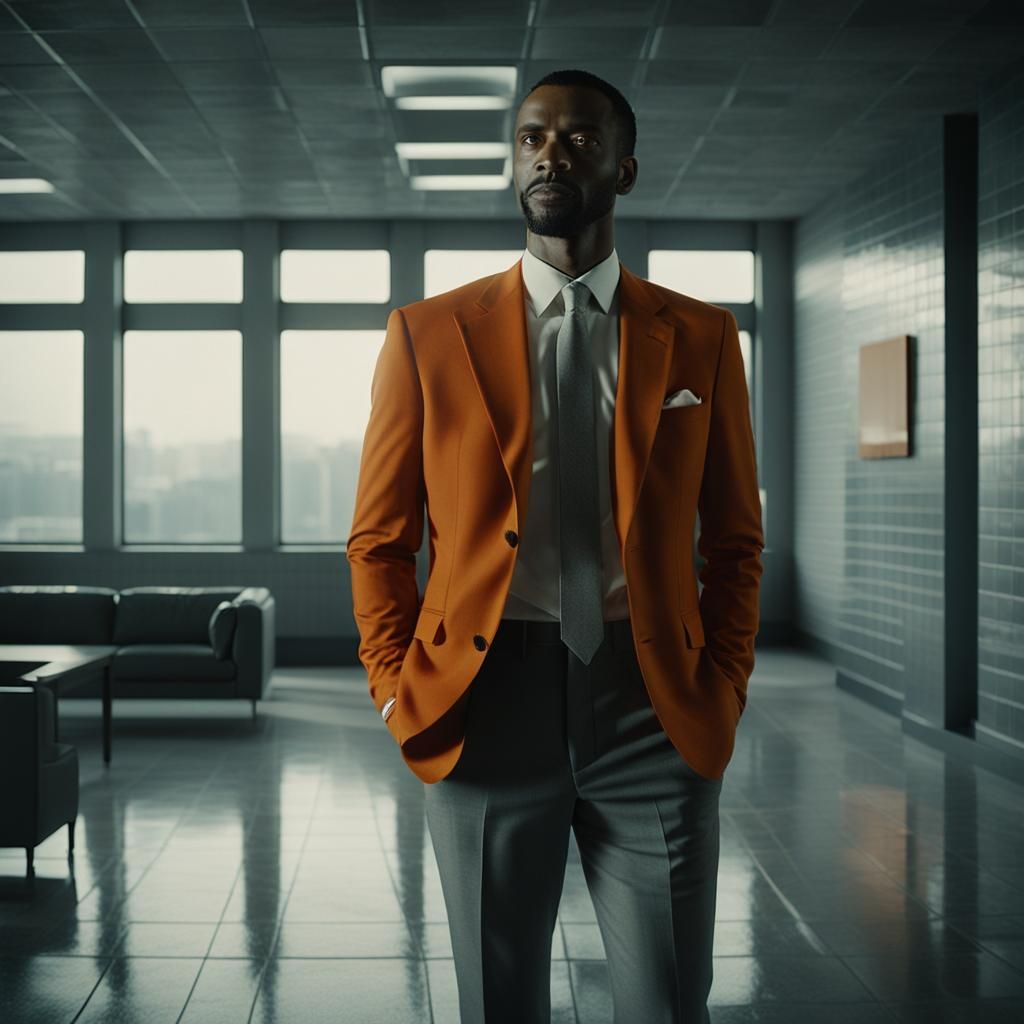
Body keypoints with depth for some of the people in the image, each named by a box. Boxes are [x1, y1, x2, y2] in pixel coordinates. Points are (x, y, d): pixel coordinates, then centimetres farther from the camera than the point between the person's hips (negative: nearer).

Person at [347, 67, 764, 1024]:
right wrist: (399, 697, -1)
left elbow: (734, 538, 10)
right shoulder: (428, 334, 4)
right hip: (486, 703, 0)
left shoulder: (701, 336, 6)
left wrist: (723, 692, 1)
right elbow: (379, 539, 7)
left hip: (652, 706, 0)